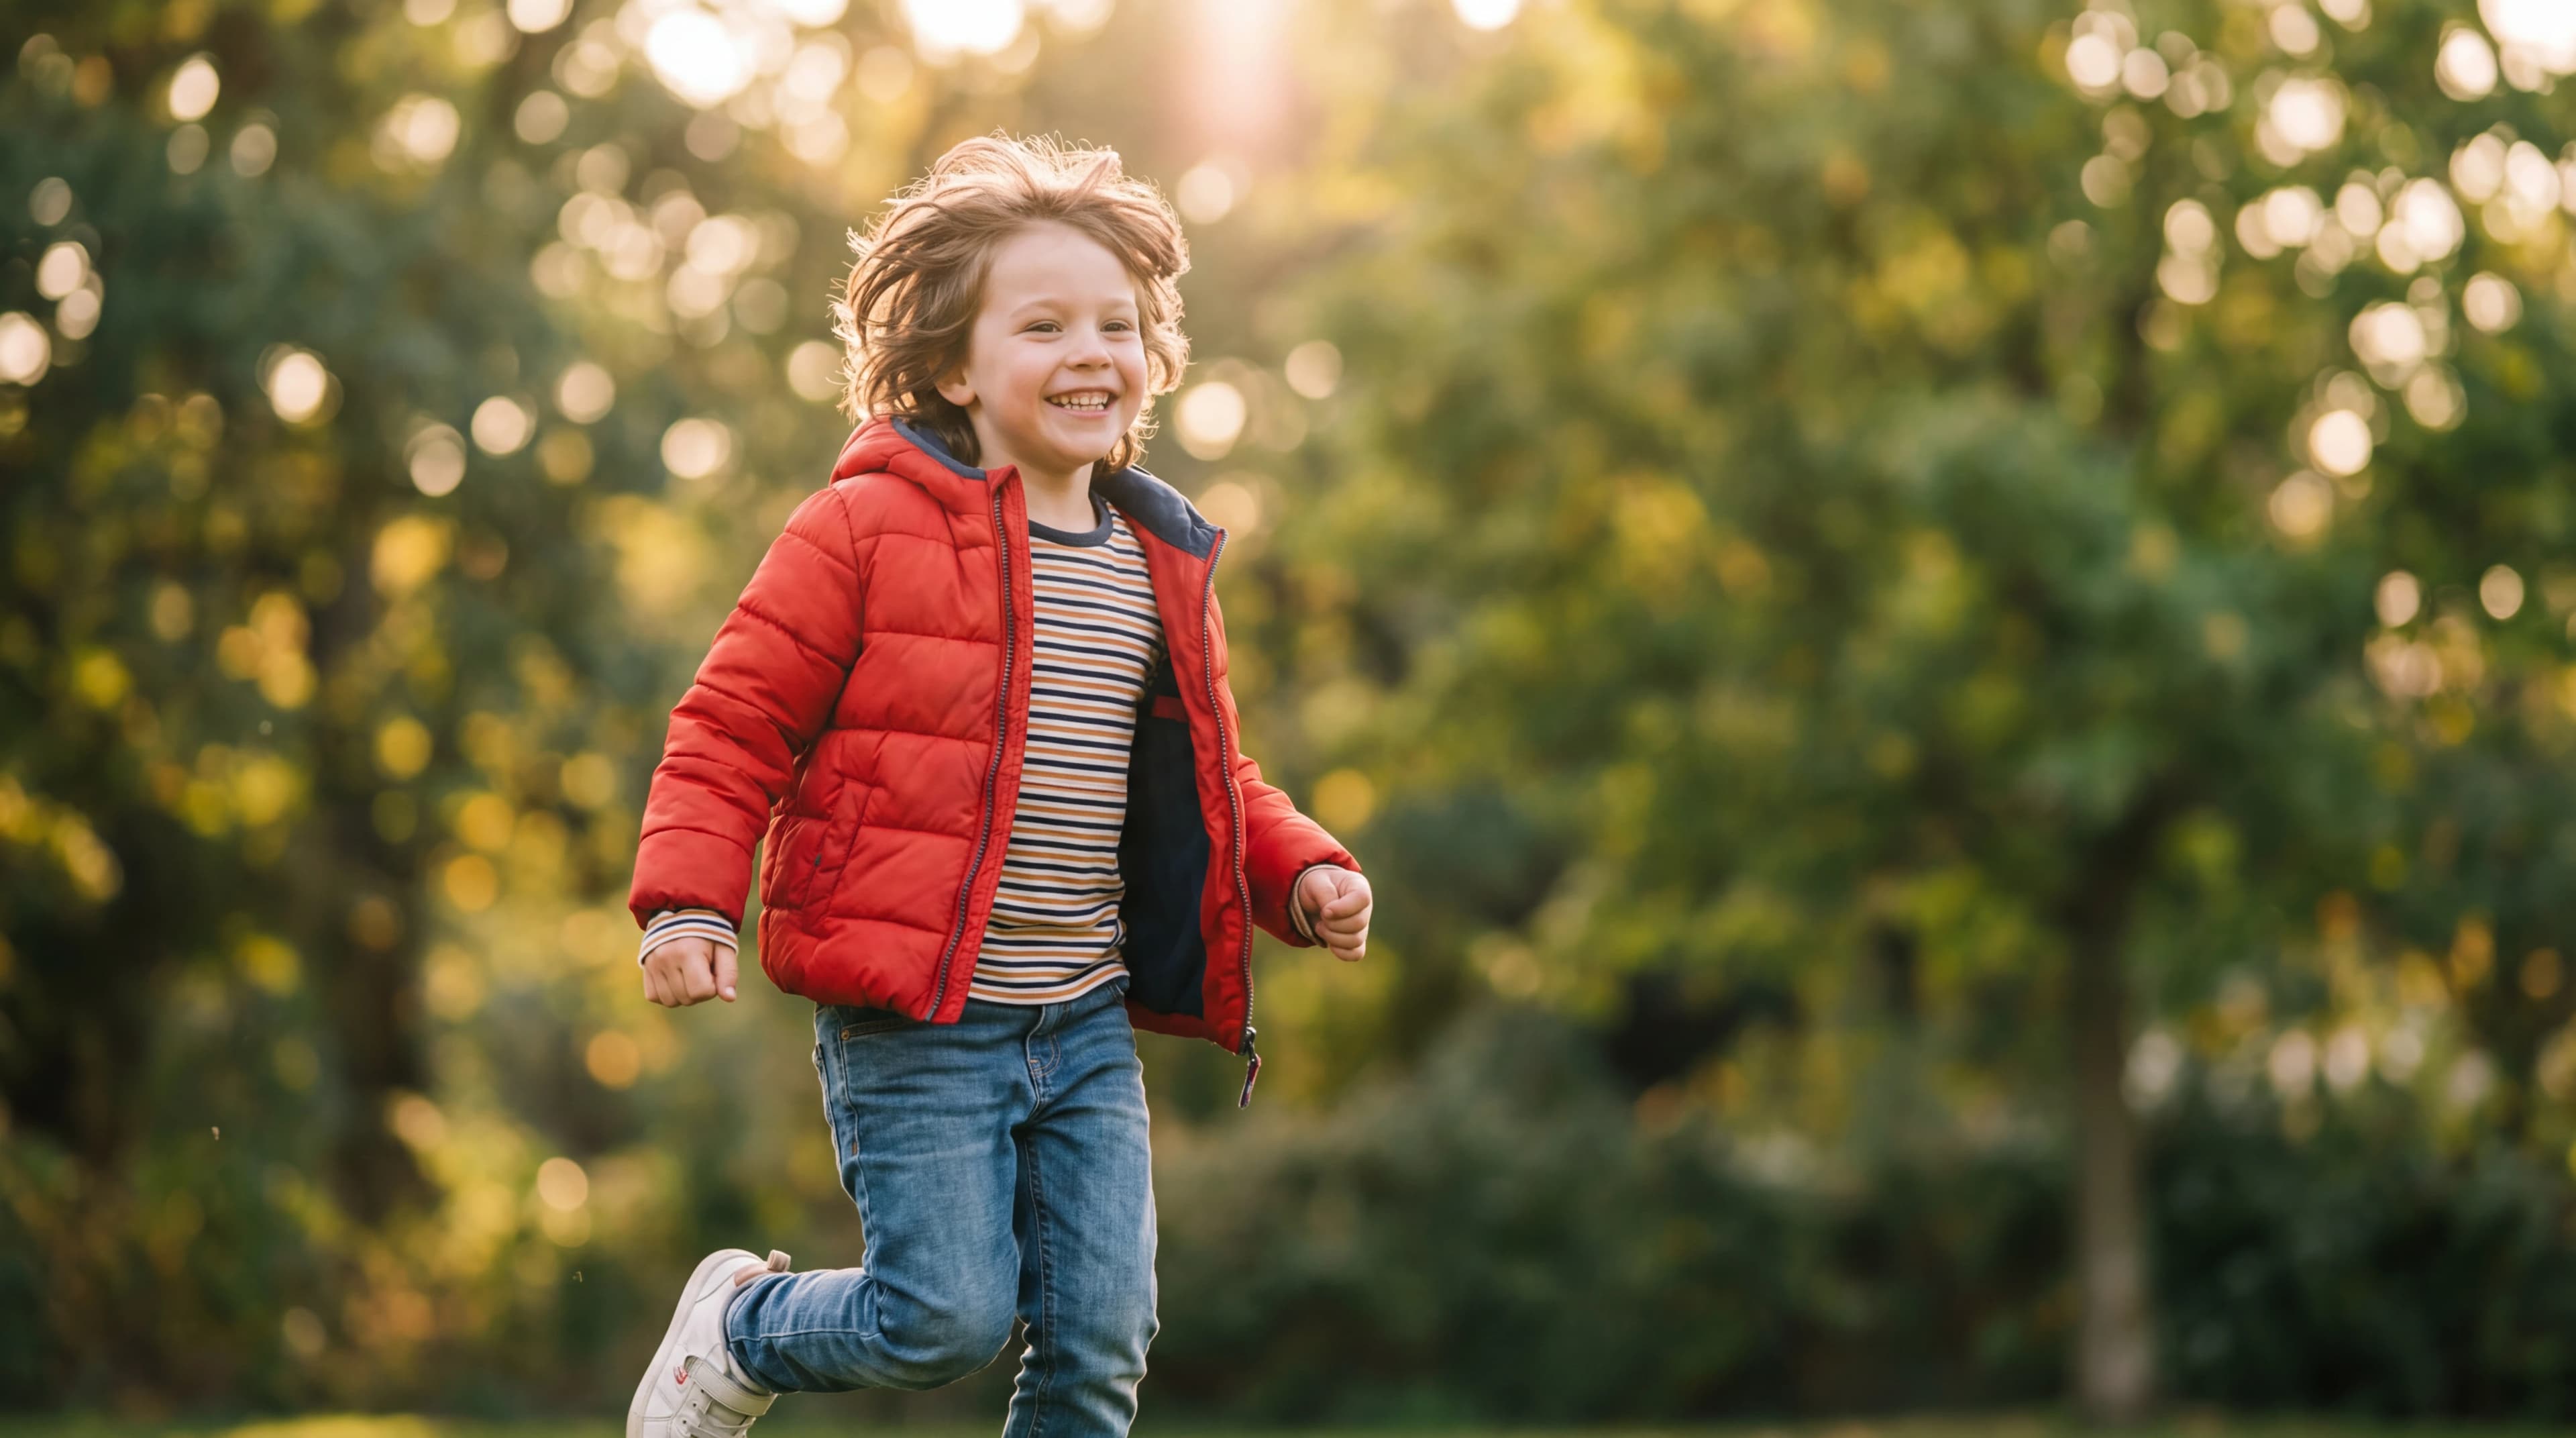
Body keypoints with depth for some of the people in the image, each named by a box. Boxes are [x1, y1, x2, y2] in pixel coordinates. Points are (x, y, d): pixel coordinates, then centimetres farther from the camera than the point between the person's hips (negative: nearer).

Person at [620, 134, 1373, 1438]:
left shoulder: (1159, 565, 11)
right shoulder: (868, 528, -7)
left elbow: (1210, 776, 22)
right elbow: (737, 717, -6)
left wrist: (1299, 869, 5)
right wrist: (686, 898, -17)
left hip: (1087, 1027, 6)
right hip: (909, 1022, -5)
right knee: (946, 1317, -7)